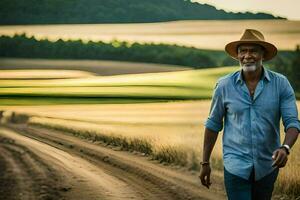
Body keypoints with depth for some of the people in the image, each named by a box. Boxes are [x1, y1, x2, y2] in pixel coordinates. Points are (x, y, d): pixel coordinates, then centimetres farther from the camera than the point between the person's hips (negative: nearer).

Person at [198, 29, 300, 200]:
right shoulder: (224, 86, -5)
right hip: (236, 165, -1)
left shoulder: (281, 84, -6)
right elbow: (213, 124, 5)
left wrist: (285, 148, -29)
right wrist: (205, 162, 7)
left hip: (267, 165, 2)